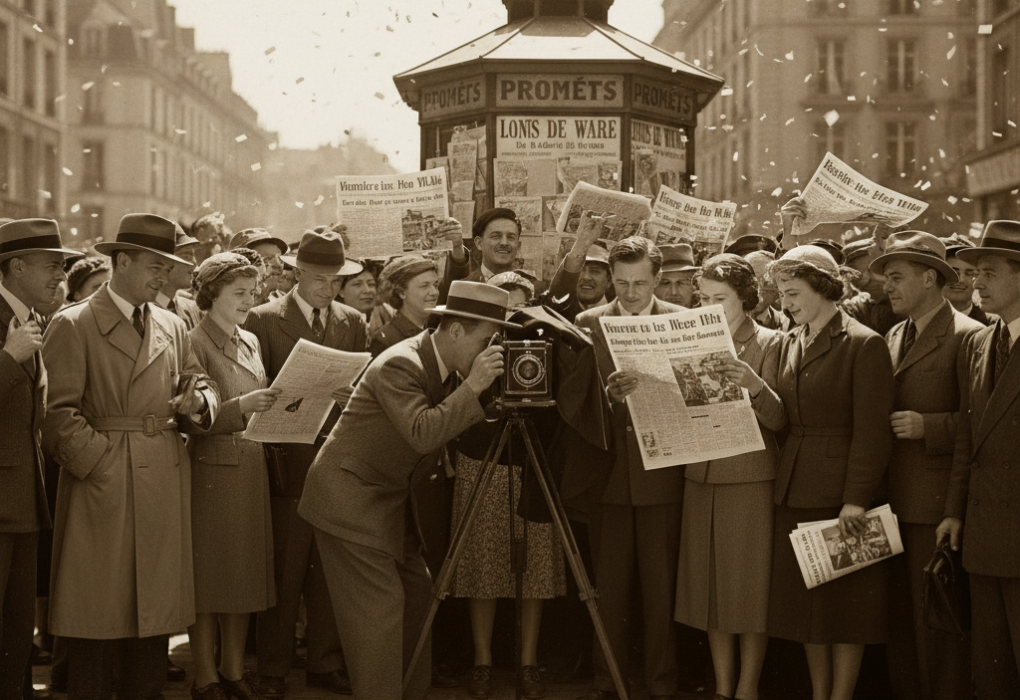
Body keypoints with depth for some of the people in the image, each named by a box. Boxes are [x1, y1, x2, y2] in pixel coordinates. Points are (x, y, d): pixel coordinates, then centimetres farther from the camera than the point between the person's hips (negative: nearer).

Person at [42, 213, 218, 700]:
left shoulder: (173, 326, 16)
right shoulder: (73, 325, -2)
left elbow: (200, 383, 17)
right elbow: (60, 410, -8)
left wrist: (198, 402, -6)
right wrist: (99, 460, -15)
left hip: (165, 485, 5)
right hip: (102, 483, -5)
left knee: (155, 609, 8)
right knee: (98, 613, -2)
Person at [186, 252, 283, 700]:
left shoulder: (250, 342, 15)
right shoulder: (195, 343, -8)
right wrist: (241, 406, -28)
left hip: (251, 468, 7)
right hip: (211, 468, -7)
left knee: (245, 570, 9)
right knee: (208, 576, -2)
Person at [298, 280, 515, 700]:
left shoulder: (441, 367, 6)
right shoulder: (400, 365, -23)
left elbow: (452, 429, 11)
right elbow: (422, 433, -34)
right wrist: (472, 387, -31)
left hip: (390, 500, 10)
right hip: (350, 498, -10)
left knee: (417, 596, 11)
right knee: (380, 605, -11)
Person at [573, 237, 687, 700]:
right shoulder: (588, 324, 5)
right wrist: (608, 394, -18)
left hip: (660, 474, -1)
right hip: (607, 473, 1)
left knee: (660, 587, 4)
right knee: (609, 584, 7)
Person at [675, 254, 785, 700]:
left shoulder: (770, 344, -3)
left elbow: (778, 419, -12)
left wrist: (755, 385, -31)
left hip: (752, 480, -5)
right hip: (702, 478, 5)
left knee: (750, 588, 0)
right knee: (710, 587, 8)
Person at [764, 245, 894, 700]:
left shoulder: (864, 345, -9)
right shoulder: (788, 343, 13)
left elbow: (871, 431, -13)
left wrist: (856, 499, -17)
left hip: (841, 488, -7)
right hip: (796, 492, 7)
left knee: (845, 605, 0)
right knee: (805, 603, 10)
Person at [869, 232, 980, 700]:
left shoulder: (967, 337, -9)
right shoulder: (891, 338, 16)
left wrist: (927, 426, -20)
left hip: (936, 503, -7)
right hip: (894, 502, 8)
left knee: (938, 622, -2)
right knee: (900, 617, 13)